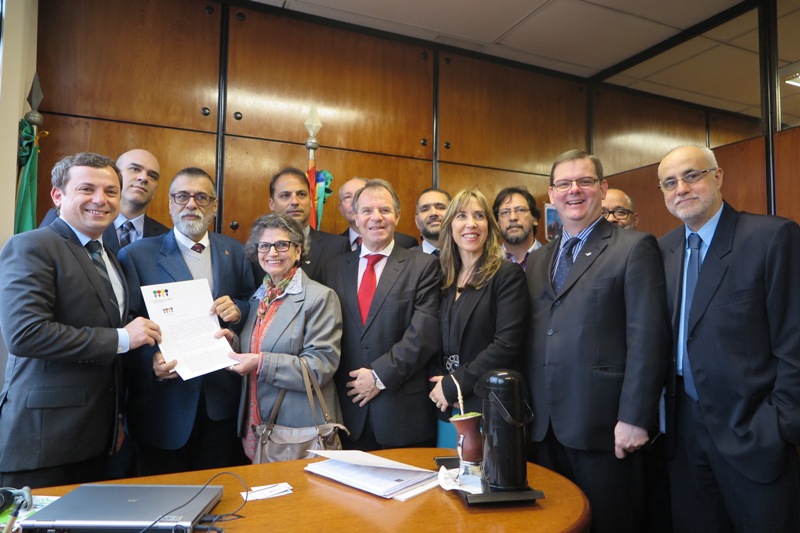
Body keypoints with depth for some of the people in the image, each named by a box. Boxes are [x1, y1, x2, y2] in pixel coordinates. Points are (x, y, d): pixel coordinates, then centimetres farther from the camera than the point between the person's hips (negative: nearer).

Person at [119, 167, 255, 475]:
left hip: (221, 404, 3)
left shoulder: (235, 253, 7)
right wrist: (151, 364, -24)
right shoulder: (137, 255, -3)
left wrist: (238, 310, -12)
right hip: (165, 404, -2)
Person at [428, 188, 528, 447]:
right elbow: (441, 344, 11)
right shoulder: (446, 278, 8)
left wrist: (454, 386, -14)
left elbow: (507, 345, -17)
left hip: (489, 409, -5)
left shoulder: (507, 275, -9)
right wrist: (440, 384, -7)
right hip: (447, 409, 5)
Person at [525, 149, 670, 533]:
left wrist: (635, 418, -15)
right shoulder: (536, 260, 13)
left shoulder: (634, 248, -4)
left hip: (602, 427, -5)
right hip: (542, 429, 5)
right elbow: (532, 340, 13)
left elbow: (647, 338, -11)